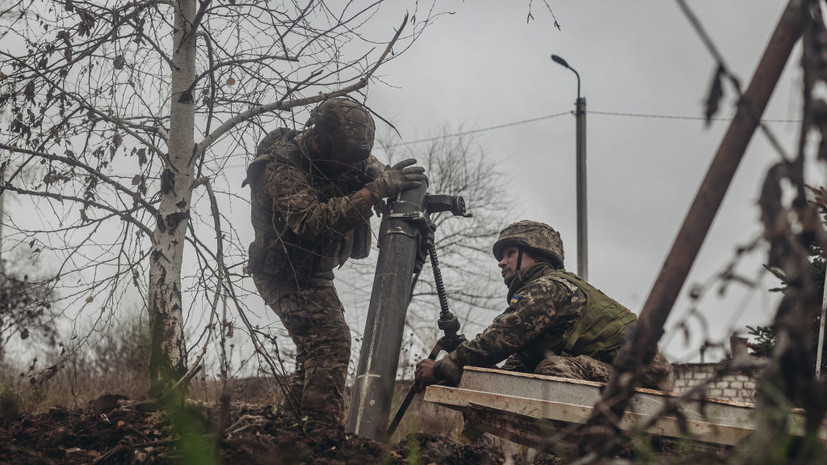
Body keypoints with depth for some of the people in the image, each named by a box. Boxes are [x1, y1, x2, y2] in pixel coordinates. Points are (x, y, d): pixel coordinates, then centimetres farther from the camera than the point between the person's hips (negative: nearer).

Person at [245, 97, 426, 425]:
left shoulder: (345, 155, -7)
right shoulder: (282, 168, -29)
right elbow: (312, 221, -42)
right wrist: (374, 190, -48)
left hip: (314, 272, 8)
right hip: (284, 273, -8)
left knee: (316, 348, 16)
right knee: (331, 339, -23)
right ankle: (323, 429, -23)